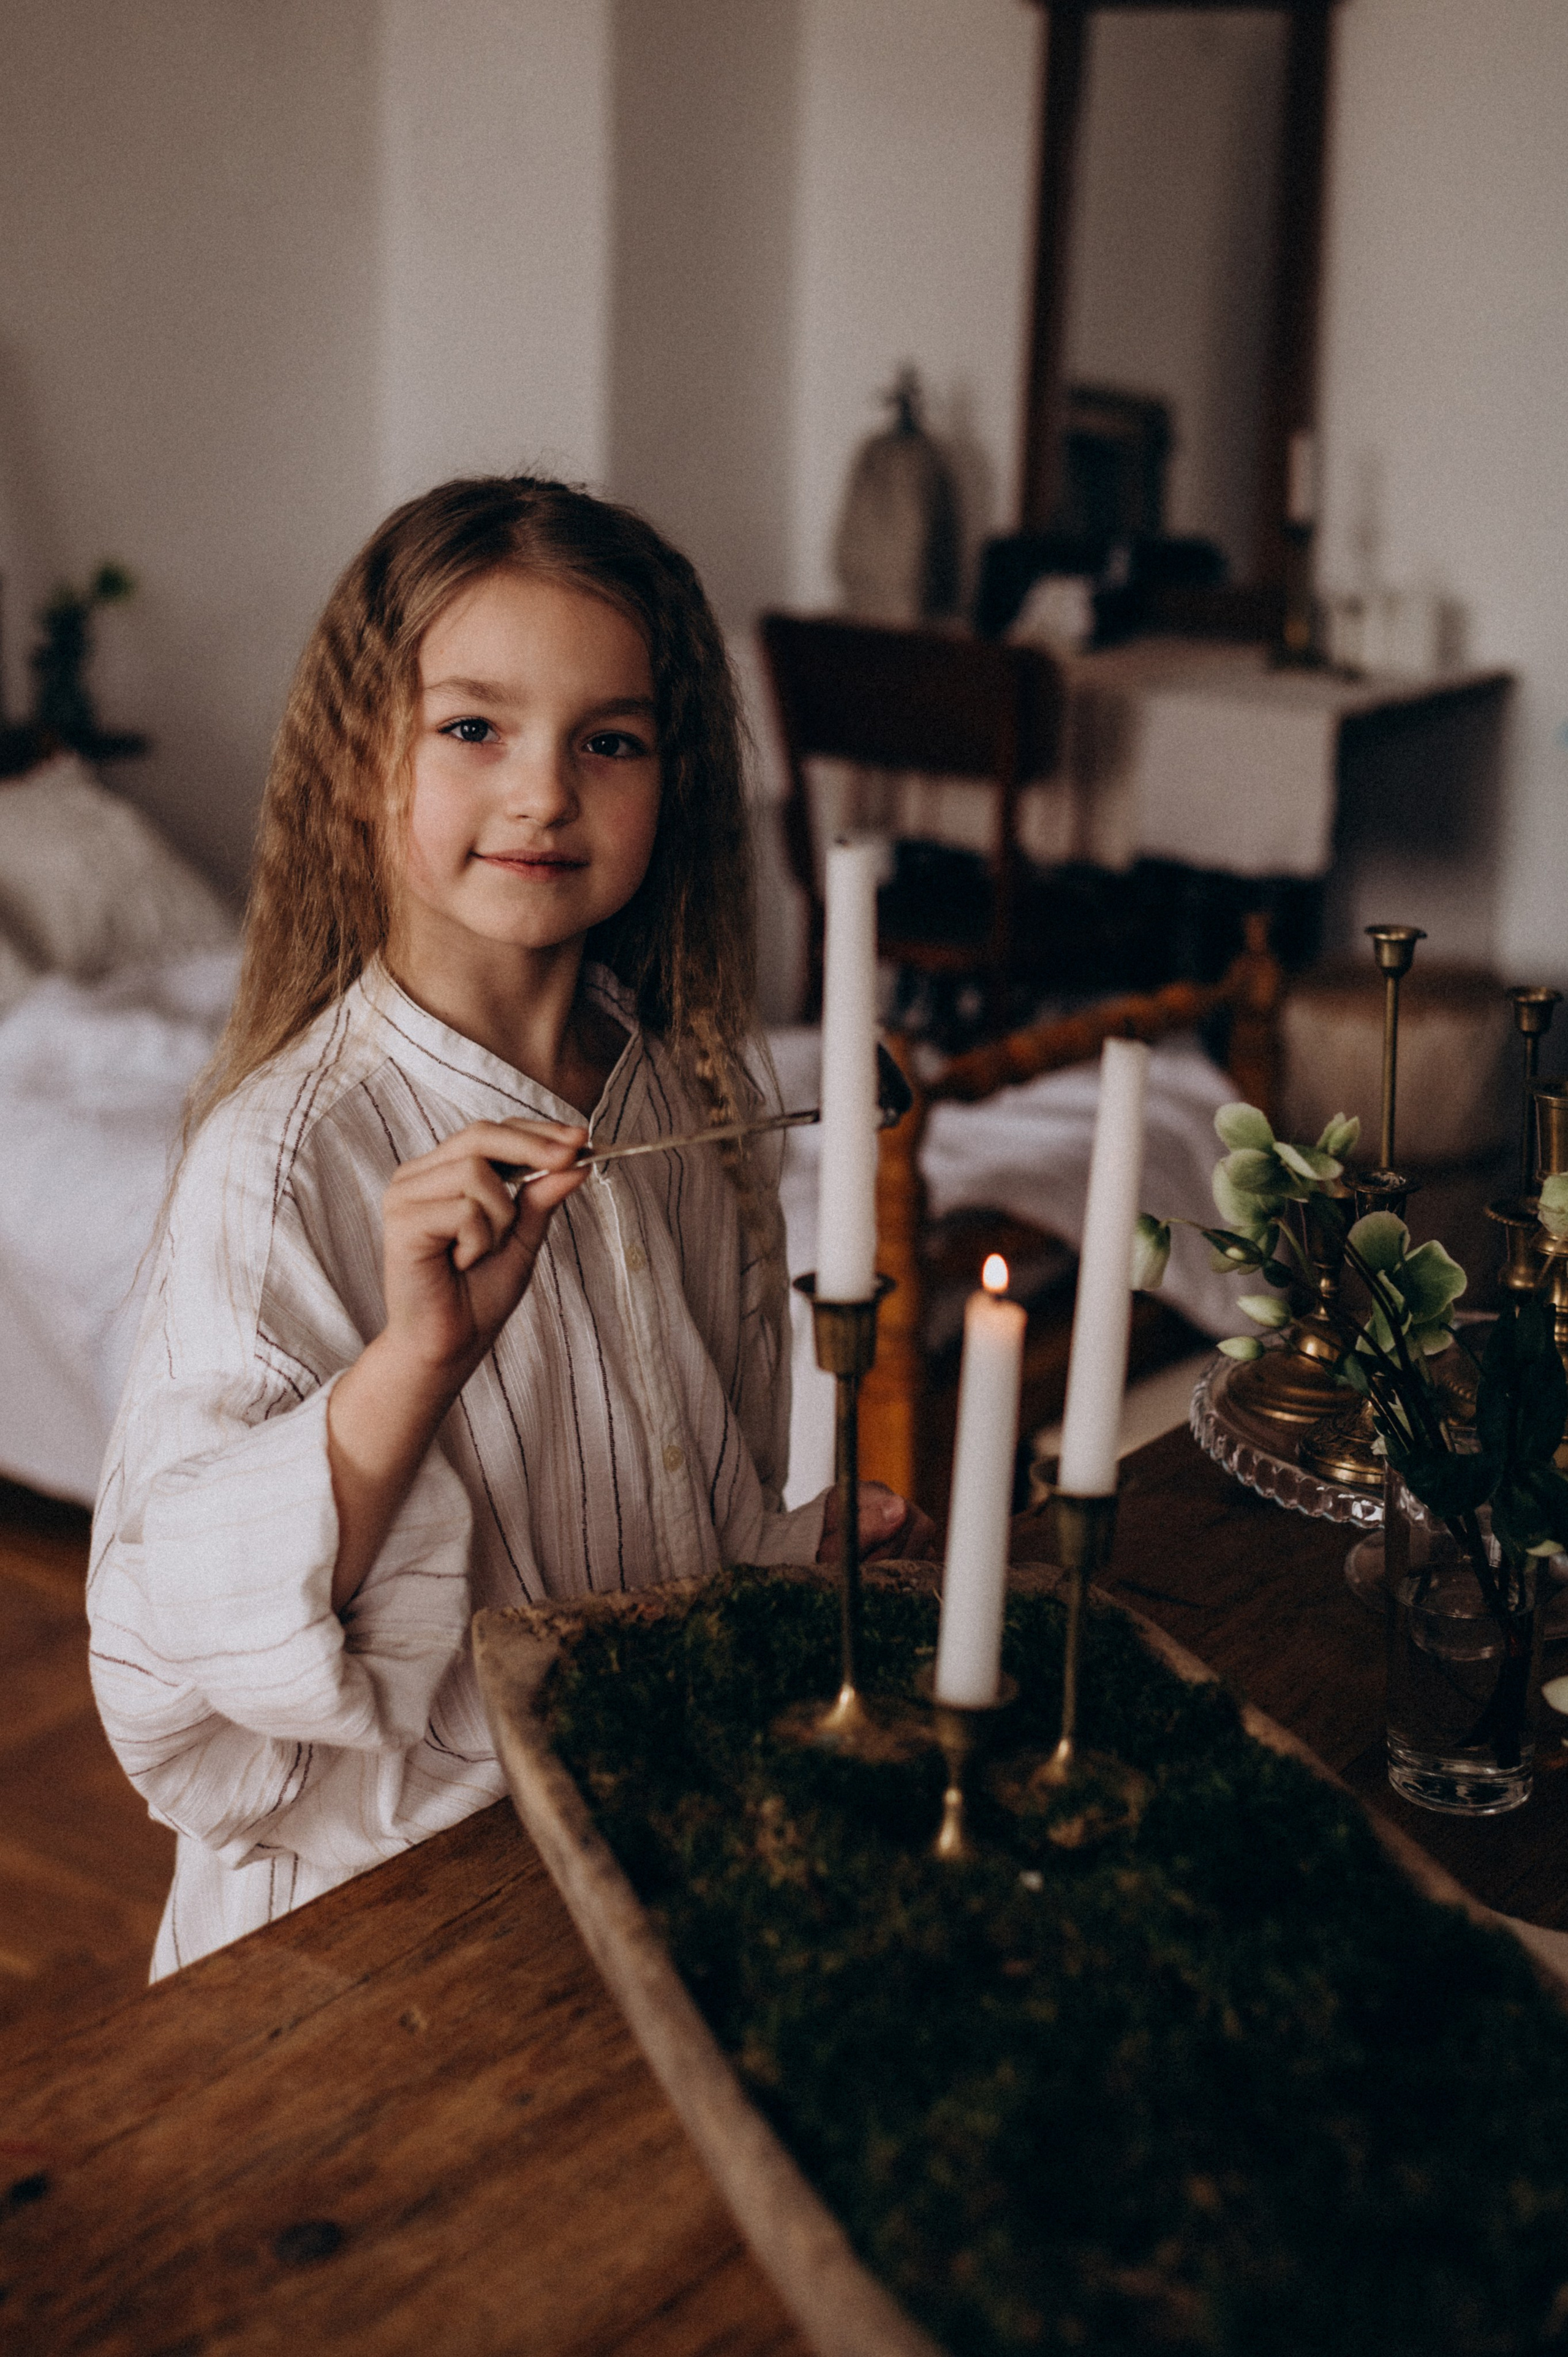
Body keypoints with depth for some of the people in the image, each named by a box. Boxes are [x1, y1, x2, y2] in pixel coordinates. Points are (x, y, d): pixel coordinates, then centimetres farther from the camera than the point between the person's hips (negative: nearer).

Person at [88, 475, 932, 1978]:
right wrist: (418, 1355, -32)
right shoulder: (286, 1160, -18)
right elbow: (184, 1633, -23)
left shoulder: (702, 1090, 3)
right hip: (409, 1880, -6)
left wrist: (820, 1537, 5)